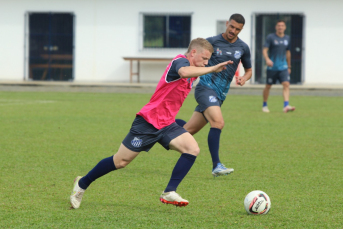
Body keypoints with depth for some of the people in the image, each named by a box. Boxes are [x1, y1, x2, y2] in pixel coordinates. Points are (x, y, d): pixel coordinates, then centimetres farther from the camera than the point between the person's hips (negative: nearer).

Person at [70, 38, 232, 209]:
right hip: (149, 122, -8)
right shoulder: (180, 61, -15)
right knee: (120, 162, -1)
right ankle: (82, 184, 18)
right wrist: (212, 69, -41)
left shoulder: (191, 72, 13)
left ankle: (169, 193, -12)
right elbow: (184, 72, -41)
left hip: (166, 124, 8)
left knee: (192, 149, -14)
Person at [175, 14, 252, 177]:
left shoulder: (243, 48, 8)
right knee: (218, 123, -27)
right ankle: (216, 166, -25)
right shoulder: (212, 42, -3)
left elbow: (248, 70, 20)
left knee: (189, 129, 8)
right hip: (206, 88, -6)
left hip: (220, 95, 6)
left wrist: (244, 78, -1)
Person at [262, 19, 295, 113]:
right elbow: (264, 50, -9)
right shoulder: (270, 37, -3)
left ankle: (286, 105, -22)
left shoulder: (287, 38, 11)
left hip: (283, 67, 3)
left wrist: (289, 66, 24)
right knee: (268, 86, 6)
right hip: (272, 67, -3)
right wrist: (267, 59, -29)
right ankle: (264, 105, 23)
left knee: (286, 84, -14)